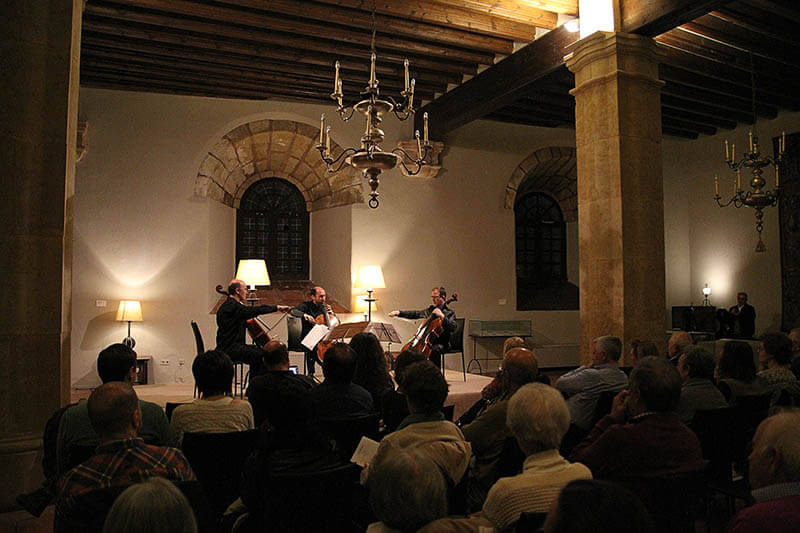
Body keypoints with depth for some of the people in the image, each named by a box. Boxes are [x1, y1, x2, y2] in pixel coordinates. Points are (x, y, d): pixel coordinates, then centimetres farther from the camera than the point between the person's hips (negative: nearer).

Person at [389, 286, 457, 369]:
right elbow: (414, 314, 16)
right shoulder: (430, 309, 14)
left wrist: (442, 316, -28)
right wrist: (399, 312, 4)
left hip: (442, 343, -6)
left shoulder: (450, 313, -4)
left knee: (435, 350, -37)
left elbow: (453, 327, -19)